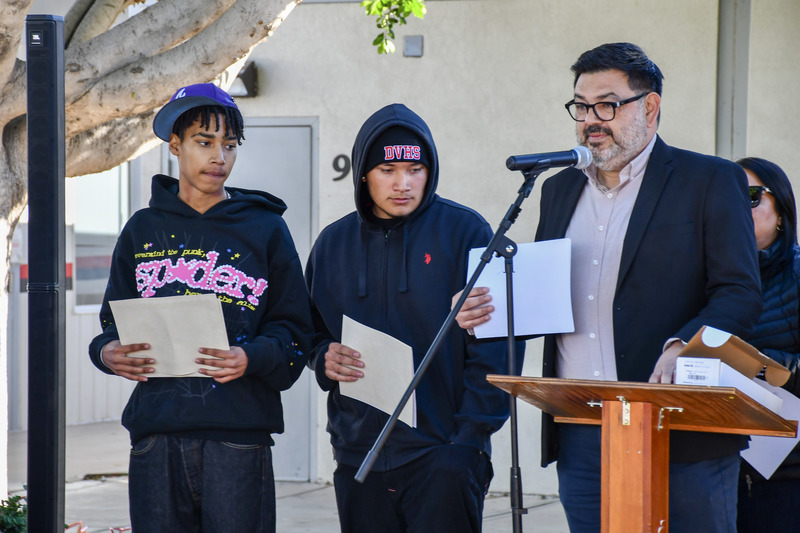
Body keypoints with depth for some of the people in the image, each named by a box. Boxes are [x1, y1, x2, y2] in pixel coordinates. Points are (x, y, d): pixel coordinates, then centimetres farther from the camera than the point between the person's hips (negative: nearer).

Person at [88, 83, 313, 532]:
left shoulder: (264, 229, 8)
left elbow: (294, 331, 5)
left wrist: (253, 358, -15)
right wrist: (108, 352, -6)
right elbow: (114, 322, 17)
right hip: (156, 432, 2)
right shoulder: (143, 230, 14)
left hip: (239, 433, -2)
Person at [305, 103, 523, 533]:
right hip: (359, 456, 4)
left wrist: (470, 436, -12)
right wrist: (324, 358, -3)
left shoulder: (464, 232, -2)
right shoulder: (333, 243, 11)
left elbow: (496, 345, -5)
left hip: (442, 454, -4)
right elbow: (311, 333, 21)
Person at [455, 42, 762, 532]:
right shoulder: (561, 189, 18)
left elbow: (741, 294, -7)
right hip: (580, 437, 5)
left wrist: (682, 347, -24)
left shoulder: (712, 181, 0)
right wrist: (495, 311, 3)